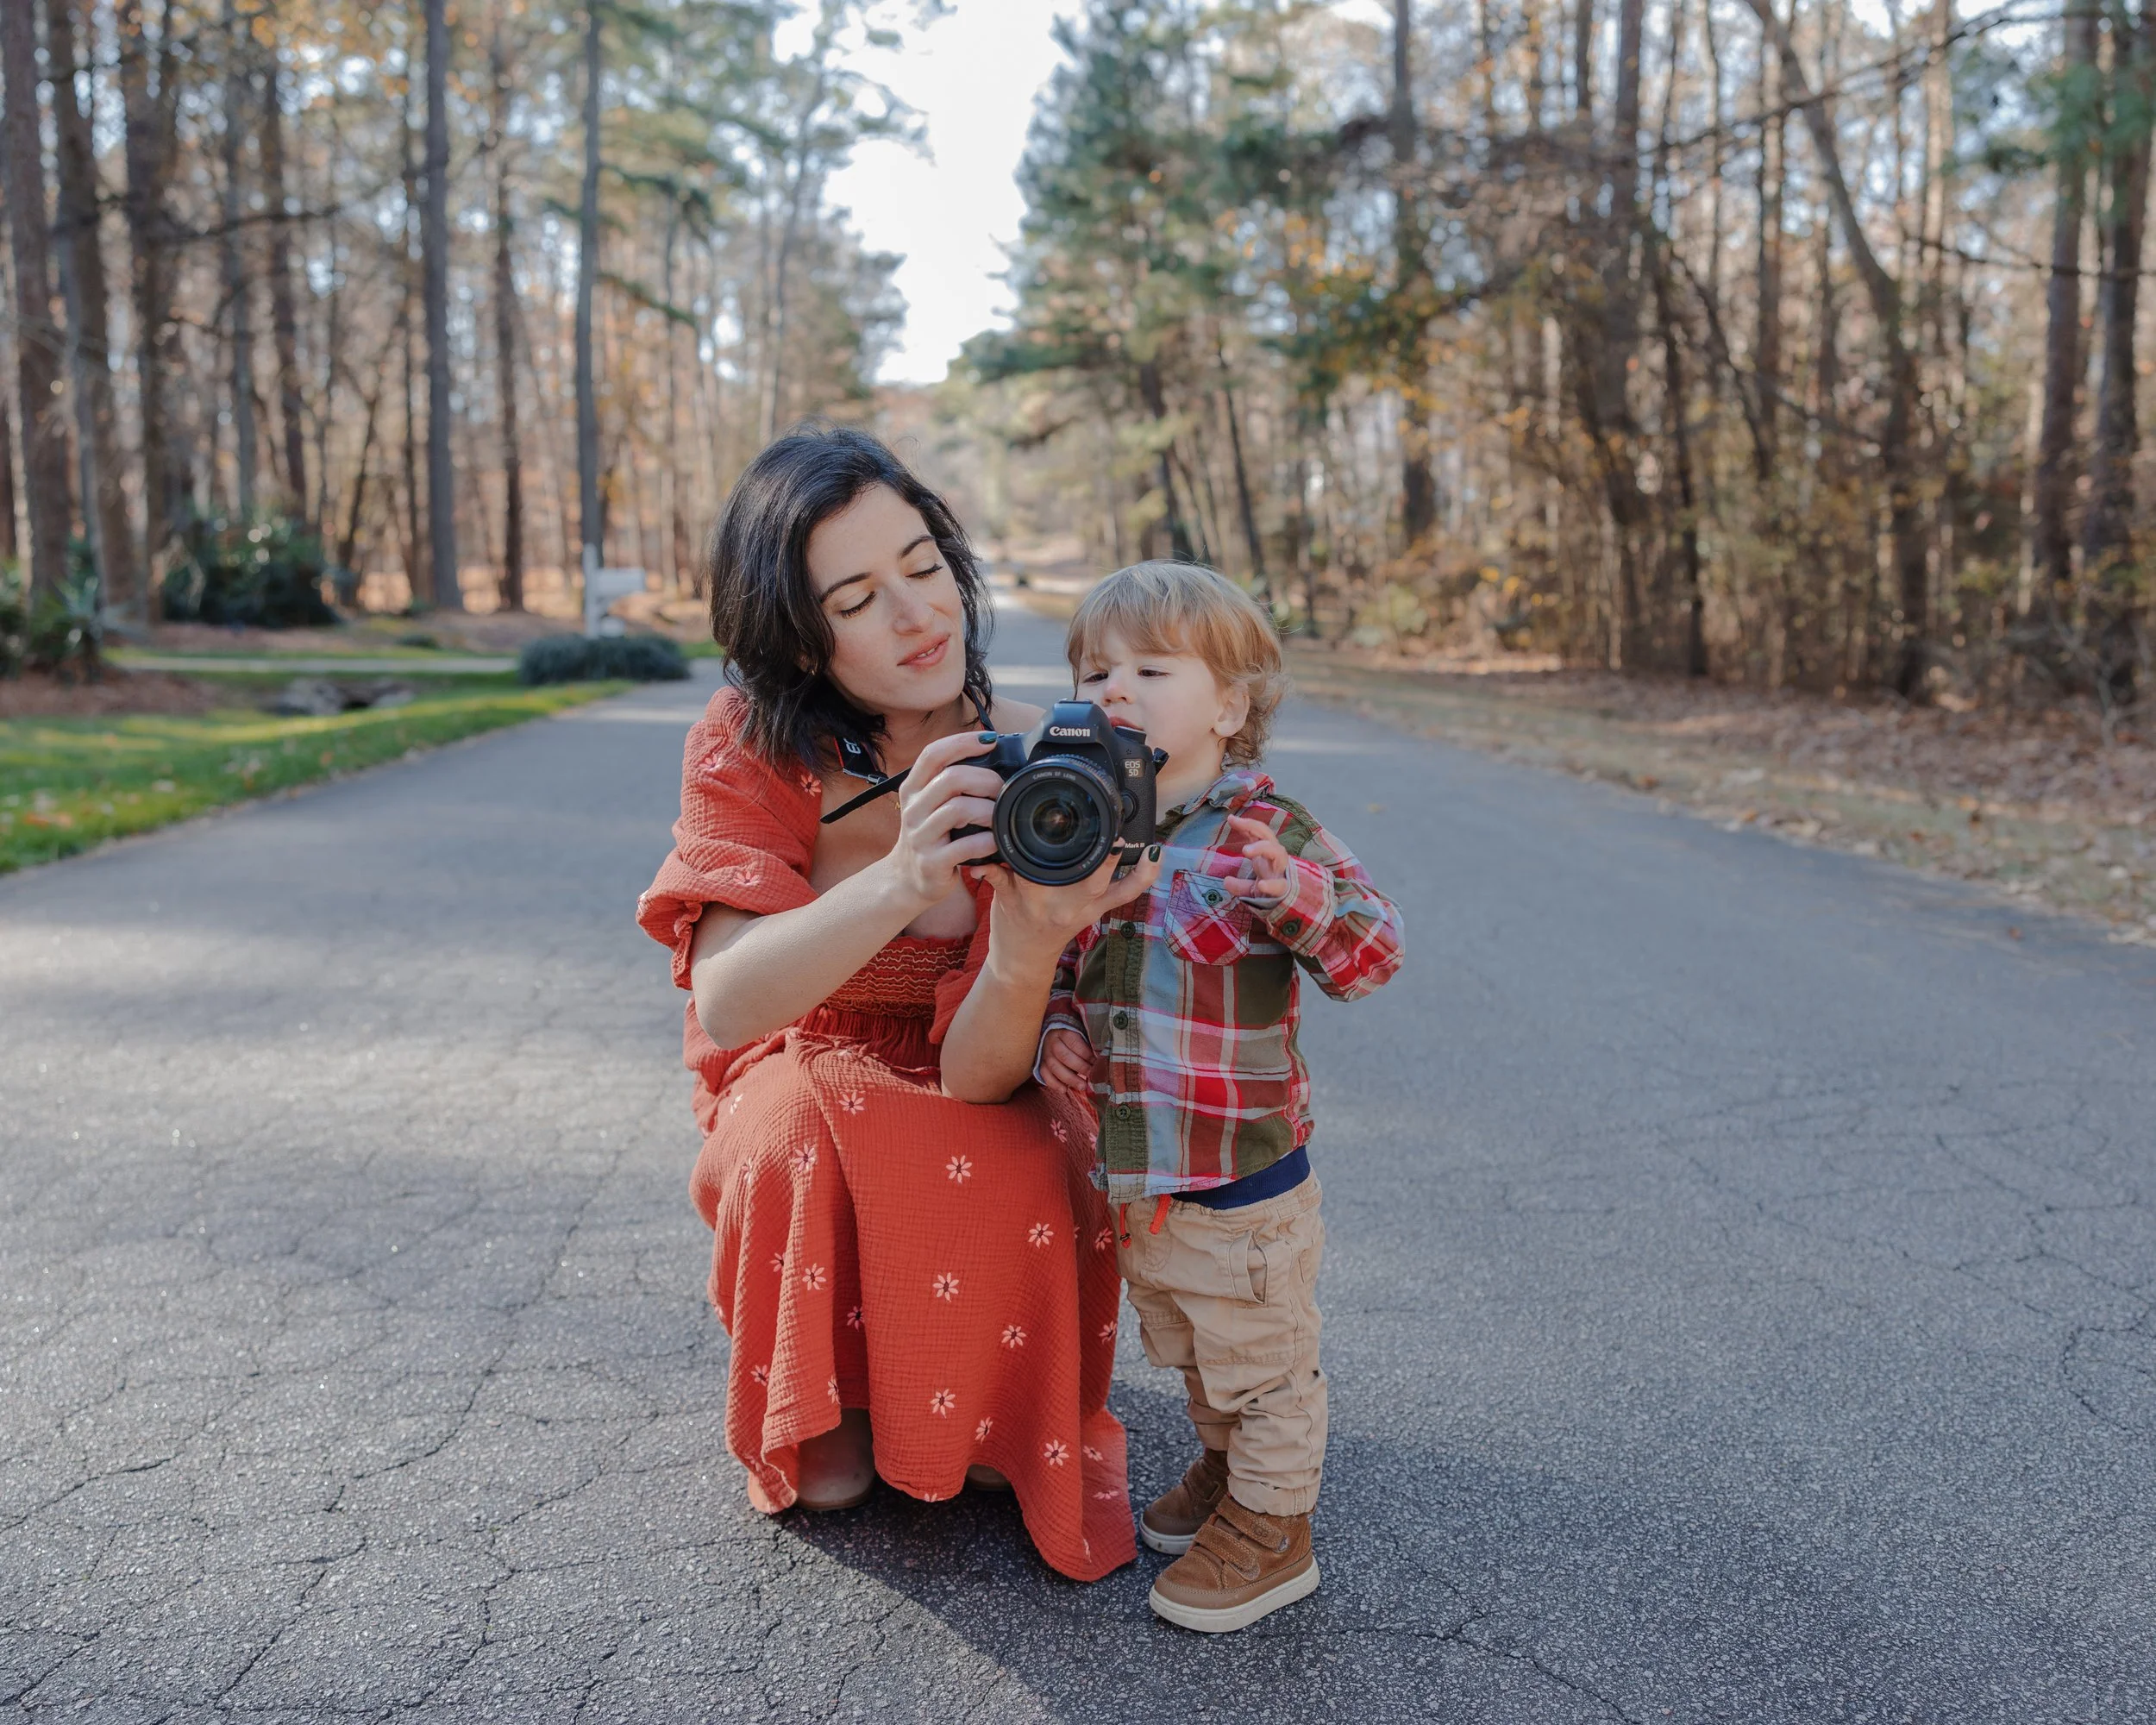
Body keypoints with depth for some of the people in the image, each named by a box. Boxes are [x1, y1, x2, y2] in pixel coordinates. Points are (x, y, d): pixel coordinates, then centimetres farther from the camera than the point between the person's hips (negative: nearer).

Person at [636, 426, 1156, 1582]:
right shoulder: (749, 748, -18)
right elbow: (726, 1003, -31)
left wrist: (1043, 931, -48)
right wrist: (900, 883, -49)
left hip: (987, 1092, 1)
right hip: (811, 1068, 0)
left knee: (1042, 1167, -31)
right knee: (805, 1137, -33)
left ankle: (1004, 1422, 1)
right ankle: (828, 1410, -3)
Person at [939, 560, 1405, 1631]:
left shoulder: (1262, 830, -17)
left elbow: (1375, 950, -19)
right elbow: (1060, 965, 15)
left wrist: (1299, 896, -38)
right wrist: (1054, 1031, -5)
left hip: (1242, 1179, -7)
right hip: (1129, 1179, 7)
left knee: (1262, 1362, 11)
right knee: (1186, 1352, 27)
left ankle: (1271, 1529, 31)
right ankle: (1220, 1466, 51)